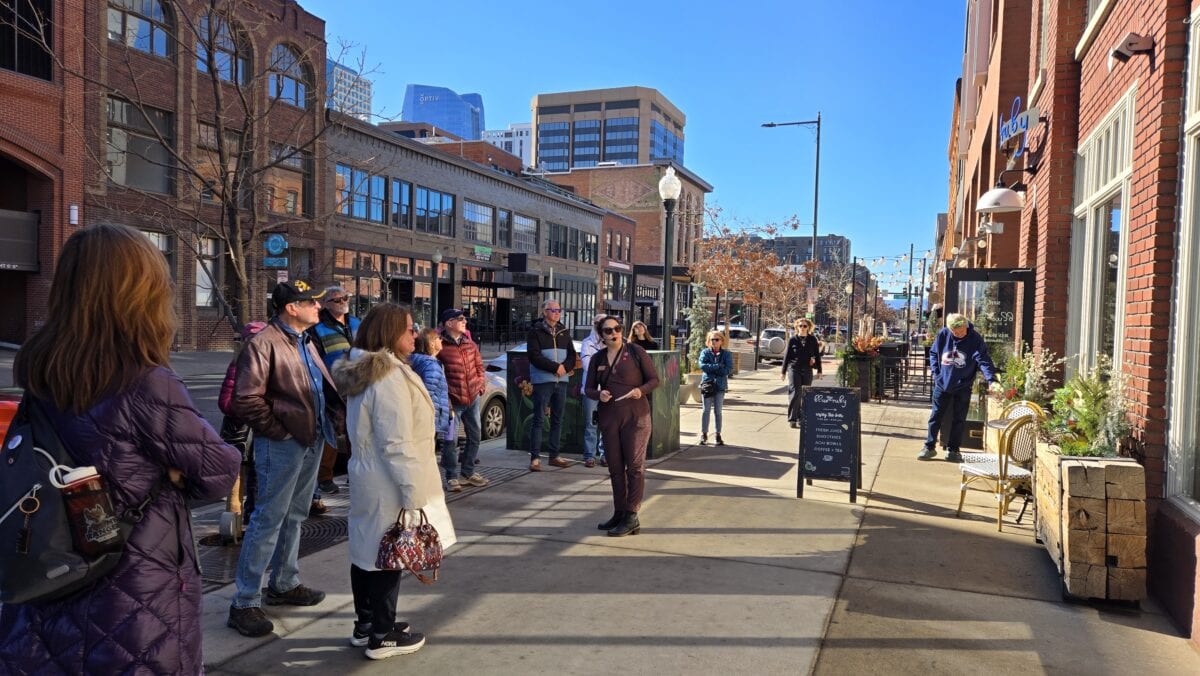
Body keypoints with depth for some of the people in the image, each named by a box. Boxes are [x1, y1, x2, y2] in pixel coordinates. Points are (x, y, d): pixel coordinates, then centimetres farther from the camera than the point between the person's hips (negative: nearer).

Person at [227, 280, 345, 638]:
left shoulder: (306, 342, 14)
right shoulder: (264, 343, -15)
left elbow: (324, 386, 22)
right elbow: (246, 400, -20)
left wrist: (333, 418, 9)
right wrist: (277, 430, -14)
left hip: (313, 440, 9)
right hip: (282, 445, -9)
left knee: (294, 516, 19)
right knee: (268, 521, -3)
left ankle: (284, 584, 33)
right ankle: (245, 602, 7)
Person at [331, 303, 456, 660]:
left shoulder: (362, 371, 9)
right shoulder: (390, 376, -22)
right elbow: (397, 445, -25)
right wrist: (413, 494, -20)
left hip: (366, 476, 10)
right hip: (388, 485, -10)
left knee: (367, 550, 16)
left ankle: (365, 625, 29)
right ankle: (382, 637, 14)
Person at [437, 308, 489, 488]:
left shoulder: (470, 344, 9)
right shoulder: (441, 346, -13)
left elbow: (479, 365, 18)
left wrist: (481, 384, 7)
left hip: (473, 398, 7)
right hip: (453, 401, -7)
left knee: (475, 436, 15)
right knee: (452, 440, 0)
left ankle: (467, 472, 30)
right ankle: (452, 476, 16)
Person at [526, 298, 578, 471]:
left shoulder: (564, 332, 14)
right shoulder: (536, 332, -1)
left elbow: (572, 355, 10)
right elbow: (534, 356, -12)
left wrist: (565, 366, -10)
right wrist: (555, 367, -16)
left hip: (561, 380, 5)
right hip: (542, 381, -5)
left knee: (558, 419, 10)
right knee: (538, 419, -3)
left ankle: (554, 455, 18)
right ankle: (535, 458, 0)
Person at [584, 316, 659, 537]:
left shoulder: (636, 352, 0)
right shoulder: (597, 359, 11)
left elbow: (654, 379, 1)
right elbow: (588, 389, 12)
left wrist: (641, 390, -19)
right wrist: (598, 395, -10)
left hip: (635, 415, -4)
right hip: (608, 417, 4)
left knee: (635, 466, -5)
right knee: (615, 468, 9)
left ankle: (631, 517, -3)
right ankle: (619, 514, 18)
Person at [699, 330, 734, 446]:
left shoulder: (726, 354, 4)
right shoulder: (705, 352, 4)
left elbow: (729, 369, -9)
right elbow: (702, 365, -12)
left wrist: (711, 369, -12)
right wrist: (718, 367, -15)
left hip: (720, 385, 0)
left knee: (718, 411, 5)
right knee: (706, 409, 0)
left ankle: (718, 435, 12)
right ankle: (704, 434, 7)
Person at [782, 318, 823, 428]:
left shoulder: (812, 340, 7)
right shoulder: (792, 340, 3)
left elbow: (817, 356, 9)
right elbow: (787, 356, 5)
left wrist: (819, 370, 4)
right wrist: (783, 372, 4)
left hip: (807, 370, 2)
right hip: (794, 369, -2)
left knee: (805, 395, 6)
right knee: (795, 393, -11)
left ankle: (801, 419, 15)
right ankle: (792, 419, -9)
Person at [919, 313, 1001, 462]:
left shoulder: (975, 339, -14)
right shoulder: (943, 334, -8)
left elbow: (984, 360, -22)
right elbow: (933, 353, 5)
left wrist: (992, 379, -35)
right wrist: (936, 373, -4)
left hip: (963, 387, -1)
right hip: (942, 384, 1)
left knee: (958, 419, 8)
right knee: (935, 416, 6)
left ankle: (953, 450, 19)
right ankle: (929, 447, 16)